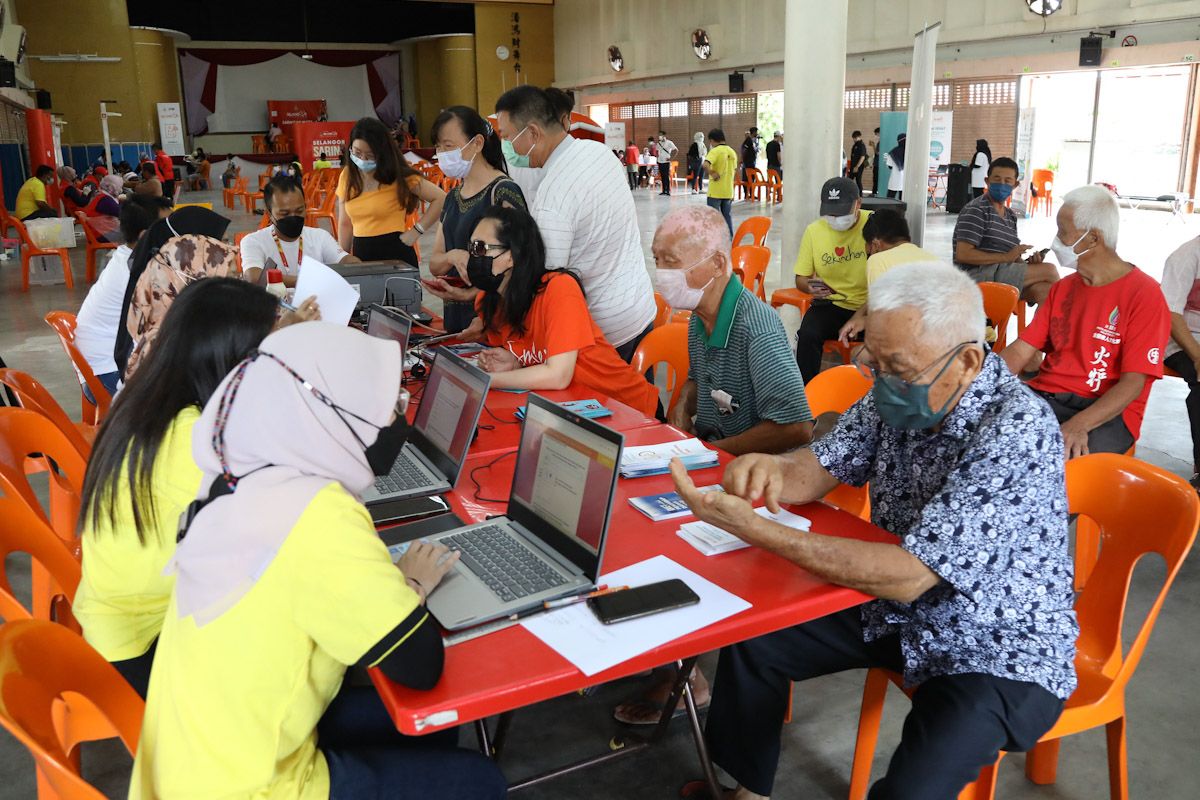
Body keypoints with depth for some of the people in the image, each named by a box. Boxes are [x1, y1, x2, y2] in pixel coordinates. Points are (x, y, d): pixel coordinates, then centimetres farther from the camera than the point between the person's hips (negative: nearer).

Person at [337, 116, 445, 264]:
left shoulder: (399, 176, -6)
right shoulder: (347, 176, 8)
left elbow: (440, 198, -8)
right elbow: (345, 224, 13)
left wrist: (416, 231, -10)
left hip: (395, 253, -4)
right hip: (361, 254, 4)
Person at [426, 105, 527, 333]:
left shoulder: (503, 192, -10)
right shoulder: (452, 197, 14)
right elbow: (434, 265, 12)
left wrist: (474, 292, -27)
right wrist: (453, 256, -11)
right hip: (454, 317, 7)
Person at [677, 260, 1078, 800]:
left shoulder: (1016, 432, -30)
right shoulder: (901, 393, -7)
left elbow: (909, 576, -34)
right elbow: (820, 468, 1)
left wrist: (752, 529, -39)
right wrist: (773, 470, -26)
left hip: (999, 650, -7)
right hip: (900, 609, 7)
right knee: (751, 640, 4)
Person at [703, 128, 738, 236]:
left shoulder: (715, 151, -12)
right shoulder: (732, 152, 7)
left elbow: (705, 165, -28)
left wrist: (712, 174, -15)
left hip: (715, 191, -6)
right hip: (728, 191, 6)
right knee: (727, 216, 14)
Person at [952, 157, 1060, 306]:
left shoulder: (1011, 216, 22)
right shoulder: (977, 210, -5)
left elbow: (1013, 259, 18)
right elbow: (962, 254, -16)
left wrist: (1028, 262, -5)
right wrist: (1006, 257, -16)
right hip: (977, 274, -7)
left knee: (1044, 289, -24)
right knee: (1049, 270, -15)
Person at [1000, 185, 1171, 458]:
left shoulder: (1144, 295, -4)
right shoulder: (1062, 289, 18)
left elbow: (1133, 382, -12)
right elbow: (1020, 351, 9)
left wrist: (1079, 424, -28)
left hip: (1108, 412, -5)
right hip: (1044, 396, 5)